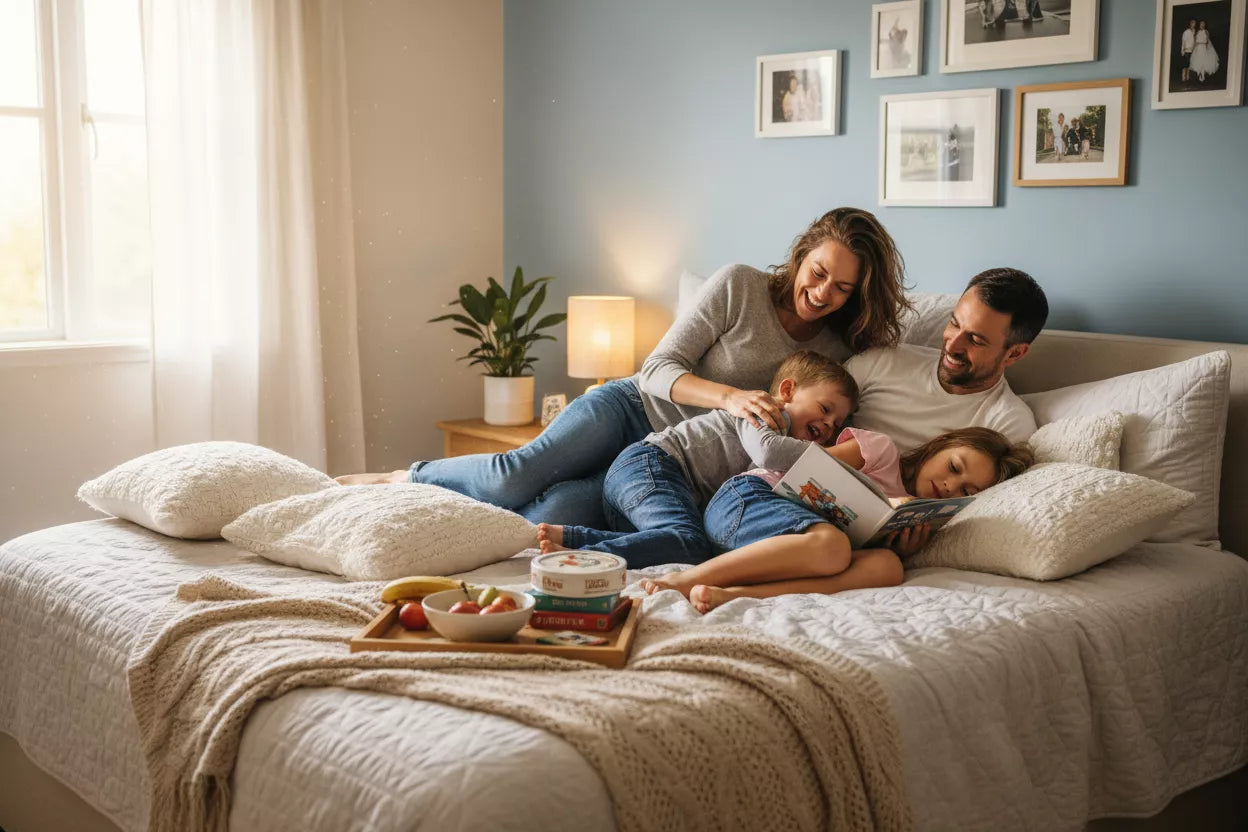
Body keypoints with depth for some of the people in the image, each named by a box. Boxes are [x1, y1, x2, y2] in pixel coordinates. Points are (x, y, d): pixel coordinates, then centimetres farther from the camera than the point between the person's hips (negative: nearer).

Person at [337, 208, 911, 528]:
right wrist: (728, 397, -27)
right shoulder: (738, 287, -7)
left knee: (552, 516, -26)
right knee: (519, 473, -28)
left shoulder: (840, 350, 4)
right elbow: (659, 369, -10)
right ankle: (403, 479, 0)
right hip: (634, 410, -1)